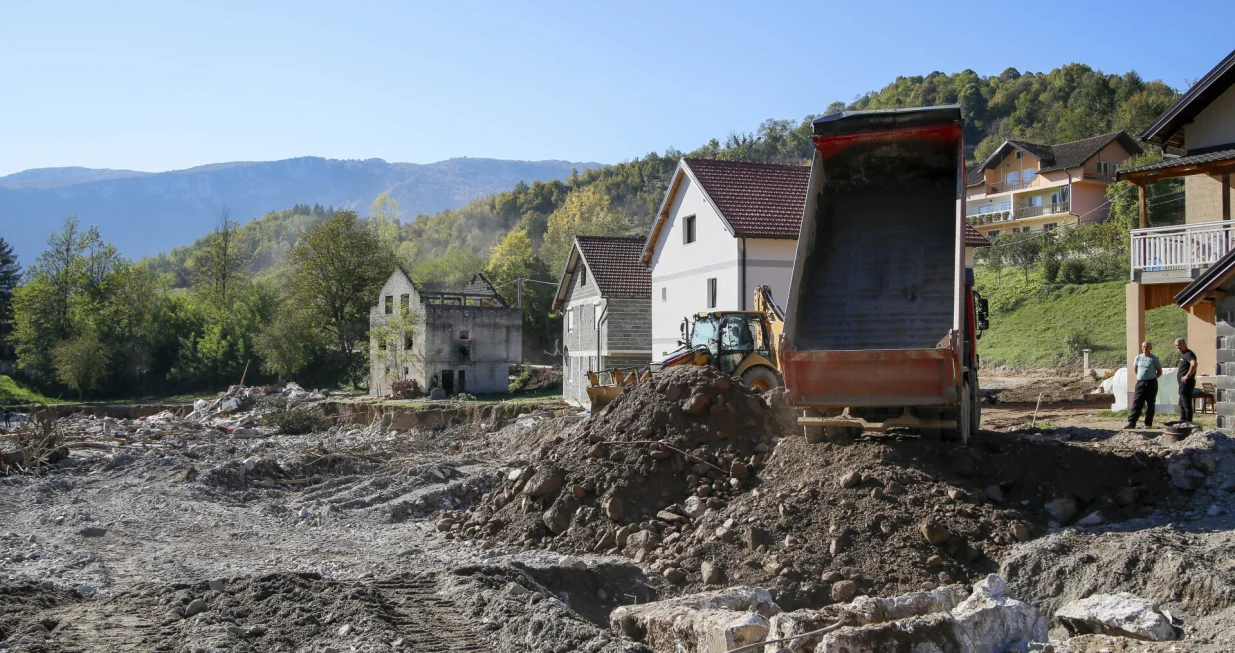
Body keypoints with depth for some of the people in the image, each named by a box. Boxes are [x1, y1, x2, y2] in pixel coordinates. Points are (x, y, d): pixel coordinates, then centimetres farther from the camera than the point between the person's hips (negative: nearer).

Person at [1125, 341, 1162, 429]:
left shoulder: (1154, 359, -2)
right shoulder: (1138, 357, 7)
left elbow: (1160, 372, 4)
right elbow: (1135, 369, 20)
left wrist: (1151, 378, 3)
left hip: (1151, 383, -3)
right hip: (1140, 383, 3)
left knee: (1150, 405, 3)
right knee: (1136, 404, -3)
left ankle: (1148, 424, 9)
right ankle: (1131, 423, -7)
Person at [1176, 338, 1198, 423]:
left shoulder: (1188, 354, -14)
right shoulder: (1182, 354, 18)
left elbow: (1194, 364, -33)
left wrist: (1187, 376, -27)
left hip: (1186, 383, -11)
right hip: (1183, 383, 11)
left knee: (1186, 403, -8)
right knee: (1181, 403, 17)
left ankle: (1188, 422, -7)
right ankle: (1182, 420, 23)